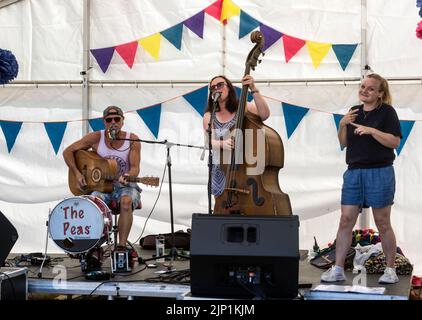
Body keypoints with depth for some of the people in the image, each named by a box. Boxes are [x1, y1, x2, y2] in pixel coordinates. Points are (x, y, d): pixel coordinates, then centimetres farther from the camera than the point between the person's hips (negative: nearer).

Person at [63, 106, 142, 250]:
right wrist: (77, 173, -9)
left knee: (126, 202, -35)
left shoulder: (132, 140, -4)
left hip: (125, 186, 0)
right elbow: (68, 152, 4)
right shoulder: (96, 138, -2)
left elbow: (135, 168, -11)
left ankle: (121, 246, -30)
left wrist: (127, 177, -34)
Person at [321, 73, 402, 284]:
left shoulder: (387, 112, -2)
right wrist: (343, 124, -1)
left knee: (383, 223, 3)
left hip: (380, 173, -5)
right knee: (345, 221, 1)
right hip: (354, 172, 5)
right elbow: (344, 142, 15)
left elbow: (395, 141, -11)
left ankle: (390, 270, 15)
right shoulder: (354, 112, 13)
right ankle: (337, 269, 5)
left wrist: (372, 130, -19)